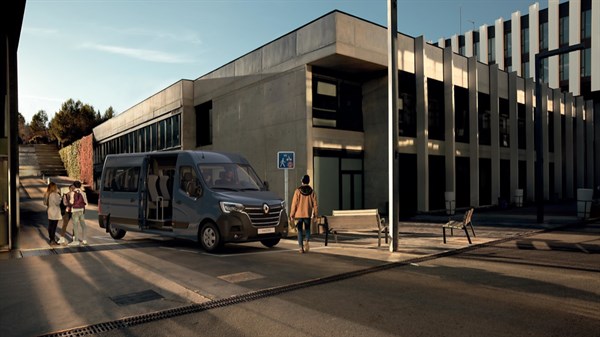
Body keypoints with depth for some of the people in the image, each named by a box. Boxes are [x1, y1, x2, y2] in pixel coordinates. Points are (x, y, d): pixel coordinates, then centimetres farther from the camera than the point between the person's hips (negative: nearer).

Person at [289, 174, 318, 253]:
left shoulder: (298, 191, -7)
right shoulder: (311, 191, -1)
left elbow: (294, 204, -7)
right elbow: (315, 204, -1)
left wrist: (292, 215, -1)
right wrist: (315, 215, 7)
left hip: (299, 214, -1)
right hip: (308, 214, 1)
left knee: (300, 231, 7)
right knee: (307, 229, 16)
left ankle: (301, 247, 4)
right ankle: (307, 242, -8)